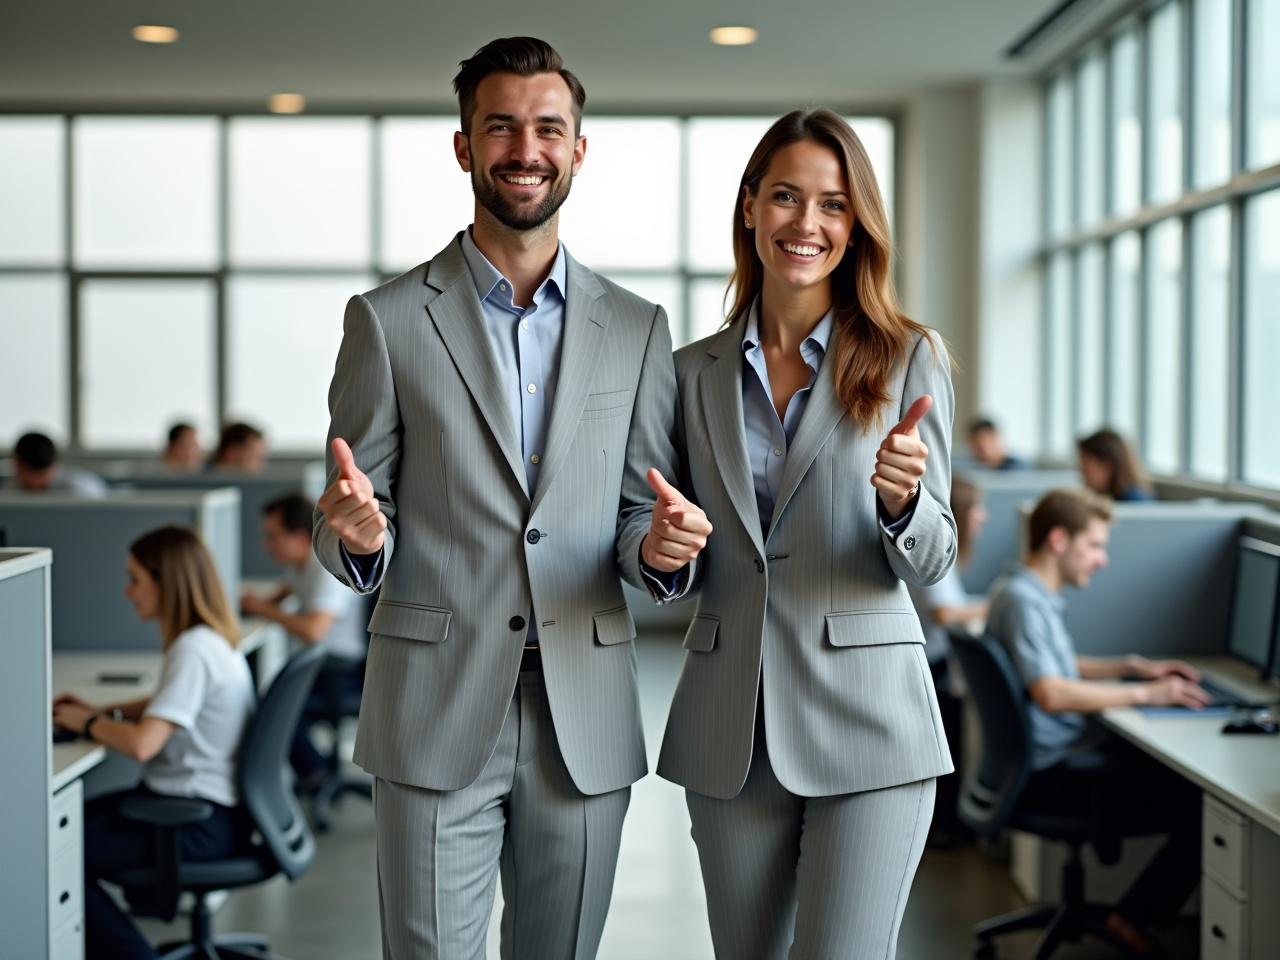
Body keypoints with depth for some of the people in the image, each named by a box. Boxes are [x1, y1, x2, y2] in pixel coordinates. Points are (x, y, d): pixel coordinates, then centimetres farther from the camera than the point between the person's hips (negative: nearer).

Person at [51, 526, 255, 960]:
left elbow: (141, 743, -29)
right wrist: (103, 711, 13)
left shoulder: (192, 651, -22)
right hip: (212, 805, 10)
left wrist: (87, 724, -9)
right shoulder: (213, 638, 8)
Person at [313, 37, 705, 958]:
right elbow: (350, 536, 3)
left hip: (586, 722, 2)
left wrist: (660, 543, -14)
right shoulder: (388, 320, 1)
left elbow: (639, 513, 9)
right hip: (435, 716, -2)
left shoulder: (637, 327, 8)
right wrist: (358, 533, -21)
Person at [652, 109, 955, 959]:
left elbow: (931, 561, 0)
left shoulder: (909, 358, 0)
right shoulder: (695, 372, 8)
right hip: (730, 728, 3)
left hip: (866, 724, -3)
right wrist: (666, 545, -7)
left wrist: (902, 501, -22)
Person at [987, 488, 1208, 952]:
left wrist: (1133, 666, 17)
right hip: (1052, 773, -10)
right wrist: (1144, 693, -23)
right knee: (1201, 804, -14)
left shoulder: (1033, 594, 14)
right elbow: (1051, 694, -29)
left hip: (1064, 753, 10)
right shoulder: (1021, 600, -18)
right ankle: (1135, 919, -1)